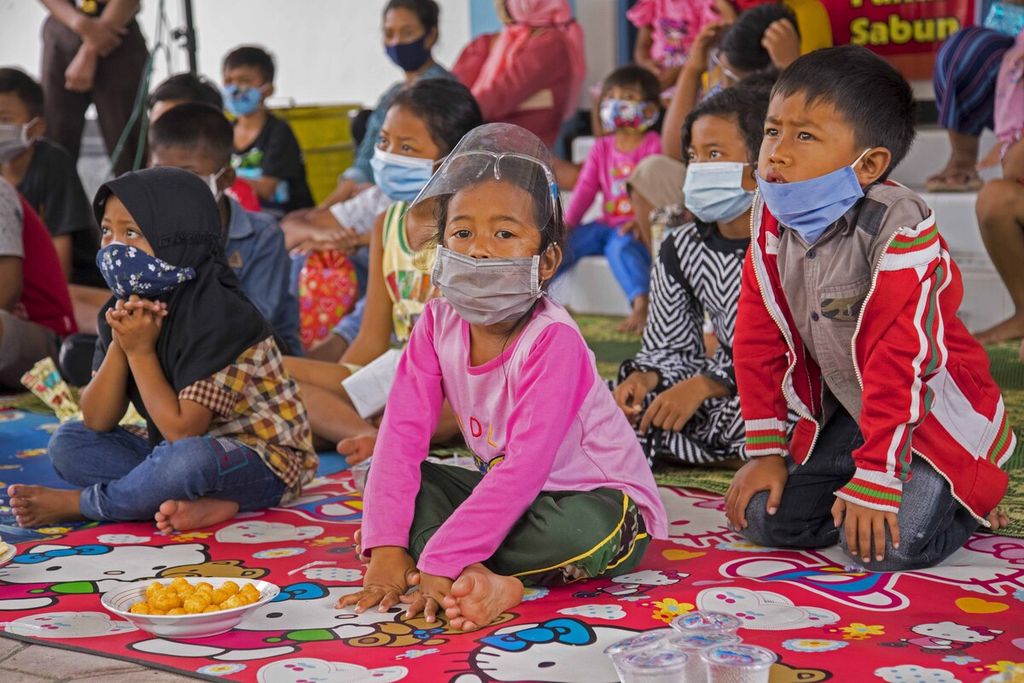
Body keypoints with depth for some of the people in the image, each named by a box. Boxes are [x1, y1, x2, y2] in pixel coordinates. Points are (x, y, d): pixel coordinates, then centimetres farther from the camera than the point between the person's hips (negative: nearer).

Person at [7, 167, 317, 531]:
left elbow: (182, 431, -26)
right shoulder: (127, 310, 1)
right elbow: (97, 422, -4)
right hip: (176, 450, 8)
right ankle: (204, 502, -20)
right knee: (68, 442, -2)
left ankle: (76, 503, -12)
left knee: (189, 458, -39)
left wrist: (141, 351, -20)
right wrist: (120, 345, -18)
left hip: (265, 461, -8)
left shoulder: (215, 315, -22)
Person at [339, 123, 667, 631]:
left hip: (598, 499, -6)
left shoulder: (553, 340, -27)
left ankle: (458, 574, -20)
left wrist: (440, 561, -36)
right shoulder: (439, 322, -8)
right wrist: (386, 548, -23)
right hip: (506, 491, 6)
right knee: (397, 479, -9)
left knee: (584, 531, -38)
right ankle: (485, 584, -27)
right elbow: (403, 433, -12)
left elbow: (525, 468, -32)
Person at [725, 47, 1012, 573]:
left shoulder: (898, 229, -28)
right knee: (767, 520, -3)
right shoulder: (773, 223, -6)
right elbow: (758, 341, 0)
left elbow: (898, 362, -28)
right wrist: (766, 453, 0)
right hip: (845, 411, 7)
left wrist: (873, 481, -26)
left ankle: (966, 500, 12)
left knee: (887, 545, -22)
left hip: (934, 417, -6)